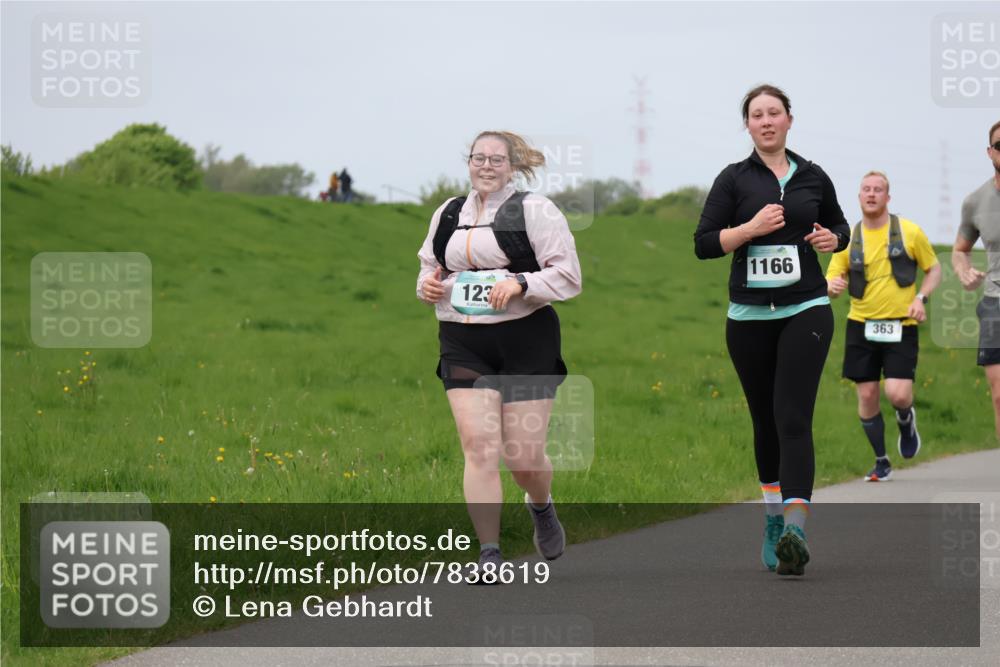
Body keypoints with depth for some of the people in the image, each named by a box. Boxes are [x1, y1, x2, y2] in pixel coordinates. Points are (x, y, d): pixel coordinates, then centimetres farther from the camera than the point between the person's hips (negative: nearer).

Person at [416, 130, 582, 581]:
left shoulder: (534, 211, -2)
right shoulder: (447, 214, 13)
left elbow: (568, 274, -6)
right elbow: (429, 266, 26)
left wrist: (521, 283, -21)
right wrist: (426, 285, 3)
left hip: (526, 343, -3)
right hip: (463, 344, 3)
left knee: (525, 455, -1)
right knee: (478, 445, -10)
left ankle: (541, 507, 35)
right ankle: (489, 553, -7)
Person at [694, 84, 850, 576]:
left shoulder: (813, 177, 8)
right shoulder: (734, 179, 3)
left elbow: (840, 225, 24)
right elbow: (704, 243, -2)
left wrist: (833, 238, 1)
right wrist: (751, 227, -16)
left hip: (806, 310, -1)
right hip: (750, 315, 1)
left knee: (793, 418, -14)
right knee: (765, 420, 9)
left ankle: (794, 530, -25)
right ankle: (773, 518, 28)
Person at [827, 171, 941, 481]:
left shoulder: (909, 232, 0)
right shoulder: (848, 238, 5)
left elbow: (934, 269, 9)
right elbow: (832, 278, 7)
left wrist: (921, 297, -8)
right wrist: (832, 286, -17)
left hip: (901, 327, -2)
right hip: (861, 327, 2)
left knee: (898, 394, -16)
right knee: (867, 395, 0)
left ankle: (906, 421, 21)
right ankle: (881, 461, 19)